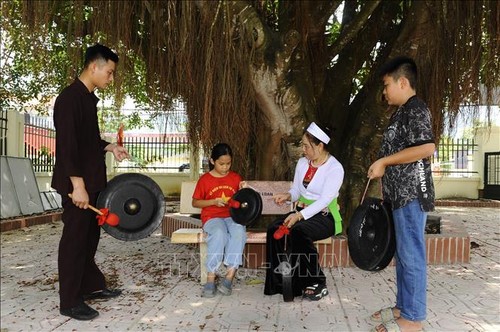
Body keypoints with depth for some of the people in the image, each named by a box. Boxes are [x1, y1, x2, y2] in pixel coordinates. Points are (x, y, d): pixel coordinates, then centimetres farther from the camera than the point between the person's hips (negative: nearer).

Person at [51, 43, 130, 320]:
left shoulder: (88, 98, 14)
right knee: (74, 238, -1)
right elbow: (67, 144, -21)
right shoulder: (70, 97, -15)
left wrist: (109, 147, 10)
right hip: (77, 183, -9)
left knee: (90, 236, 16)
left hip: (92, 180, 9)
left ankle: (90, 286, 30)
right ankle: (69, 301, 11)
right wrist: (77, 184, -24)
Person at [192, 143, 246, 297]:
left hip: (232, 216, 2)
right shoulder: (205, 179, 4)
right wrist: (213, 202, -9)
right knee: (219, 233, -37)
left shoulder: (236, 177, 12)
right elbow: (195, 202, 6)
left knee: (239, 232, -34)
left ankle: (229, 277, -31)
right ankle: (211, 279, -29)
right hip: (212, 217, -2)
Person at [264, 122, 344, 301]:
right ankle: (280, 280, -14)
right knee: (274, 229, -22)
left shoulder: (335, 168, -12)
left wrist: (299, 216, -33)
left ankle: (317, 284, -19)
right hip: (302, 212, 6)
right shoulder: (302, 162, 9)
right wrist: (288, 196, -11)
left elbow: (325, 199, -22)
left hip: (325, 217, -6)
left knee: (298, 231, -35)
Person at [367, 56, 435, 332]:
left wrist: (384, 161, -16)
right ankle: (403, 307, 25)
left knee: (412, 256, -3)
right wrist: (385, 179, 19)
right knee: (403, 255, 14)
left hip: (411, 194, -10)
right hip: (400, 194, 10)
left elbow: (426, 148, -22)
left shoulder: (415, 109, -10)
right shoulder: (401, 113, 19)